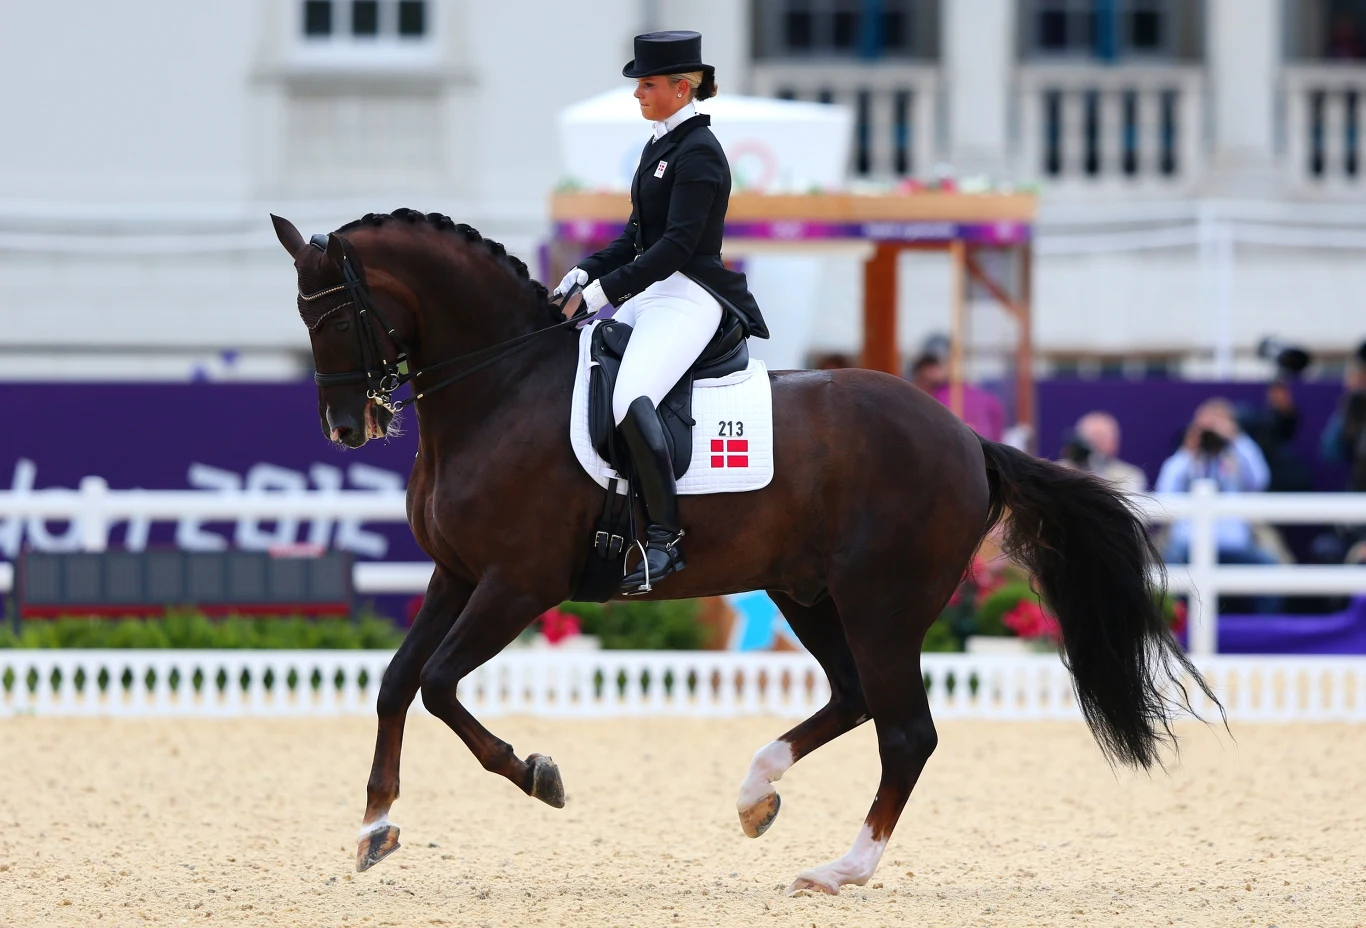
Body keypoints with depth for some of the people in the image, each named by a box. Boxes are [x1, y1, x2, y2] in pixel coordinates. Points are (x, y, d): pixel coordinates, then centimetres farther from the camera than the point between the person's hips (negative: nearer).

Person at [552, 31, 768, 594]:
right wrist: (585, 273, 7)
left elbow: (678, 244, -20)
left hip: (689, 297, -11)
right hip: (651, 293, 11)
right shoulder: (661, 145, 16)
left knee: (632, 400, -31)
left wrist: (608, 288, -21)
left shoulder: (698, 153, -13)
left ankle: (664, 540, -29)